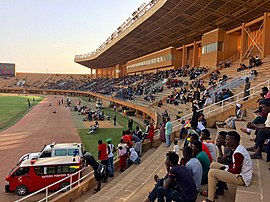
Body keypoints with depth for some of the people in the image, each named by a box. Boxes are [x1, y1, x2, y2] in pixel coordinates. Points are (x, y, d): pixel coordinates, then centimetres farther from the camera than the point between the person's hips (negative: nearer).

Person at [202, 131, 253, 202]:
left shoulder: (238, 153, -27)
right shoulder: (239, 148, 4)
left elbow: (237, 171, -25)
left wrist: (226, 170, -9)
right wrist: (225, 167, 2)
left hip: (242, 178, -10)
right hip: (241, 173, 10)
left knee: (212, 173, -17)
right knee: (213, 164, 13)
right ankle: (219, 187, 18)